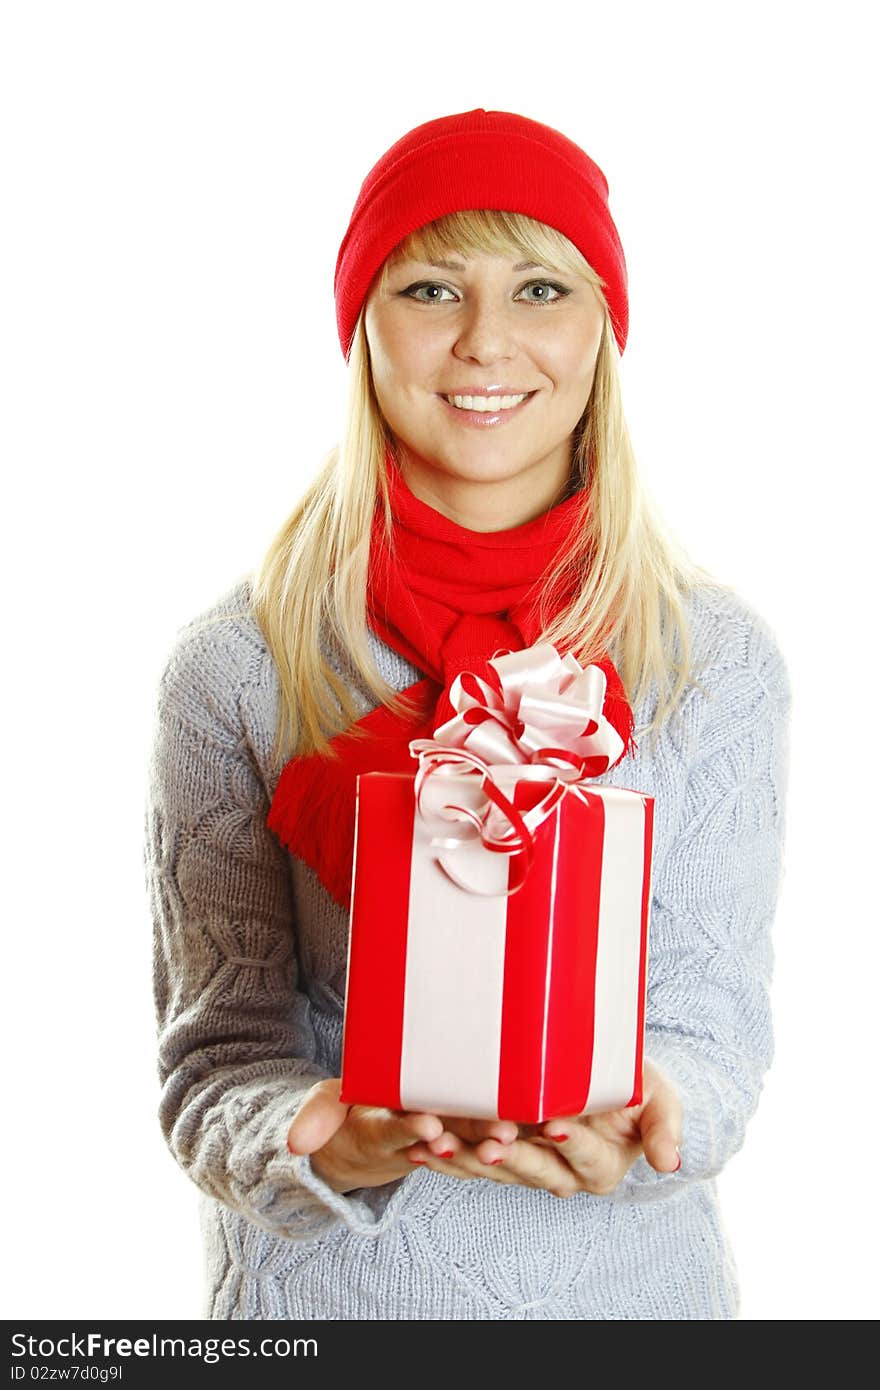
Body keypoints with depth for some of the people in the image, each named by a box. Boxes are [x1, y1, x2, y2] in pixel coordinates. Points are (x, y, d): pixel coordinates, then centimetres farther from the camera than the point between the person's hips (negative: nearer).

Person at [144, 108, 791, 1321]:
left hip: (630, 1276, 1)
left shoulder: (721, 661, -6)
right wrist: (324, 1140, -29)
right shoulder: (237, 665, -10)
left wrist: (628, 1127, -27)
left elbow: (712, 1026, -7)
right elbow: (219, 1051, -9)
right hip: (325, 1283, -1)